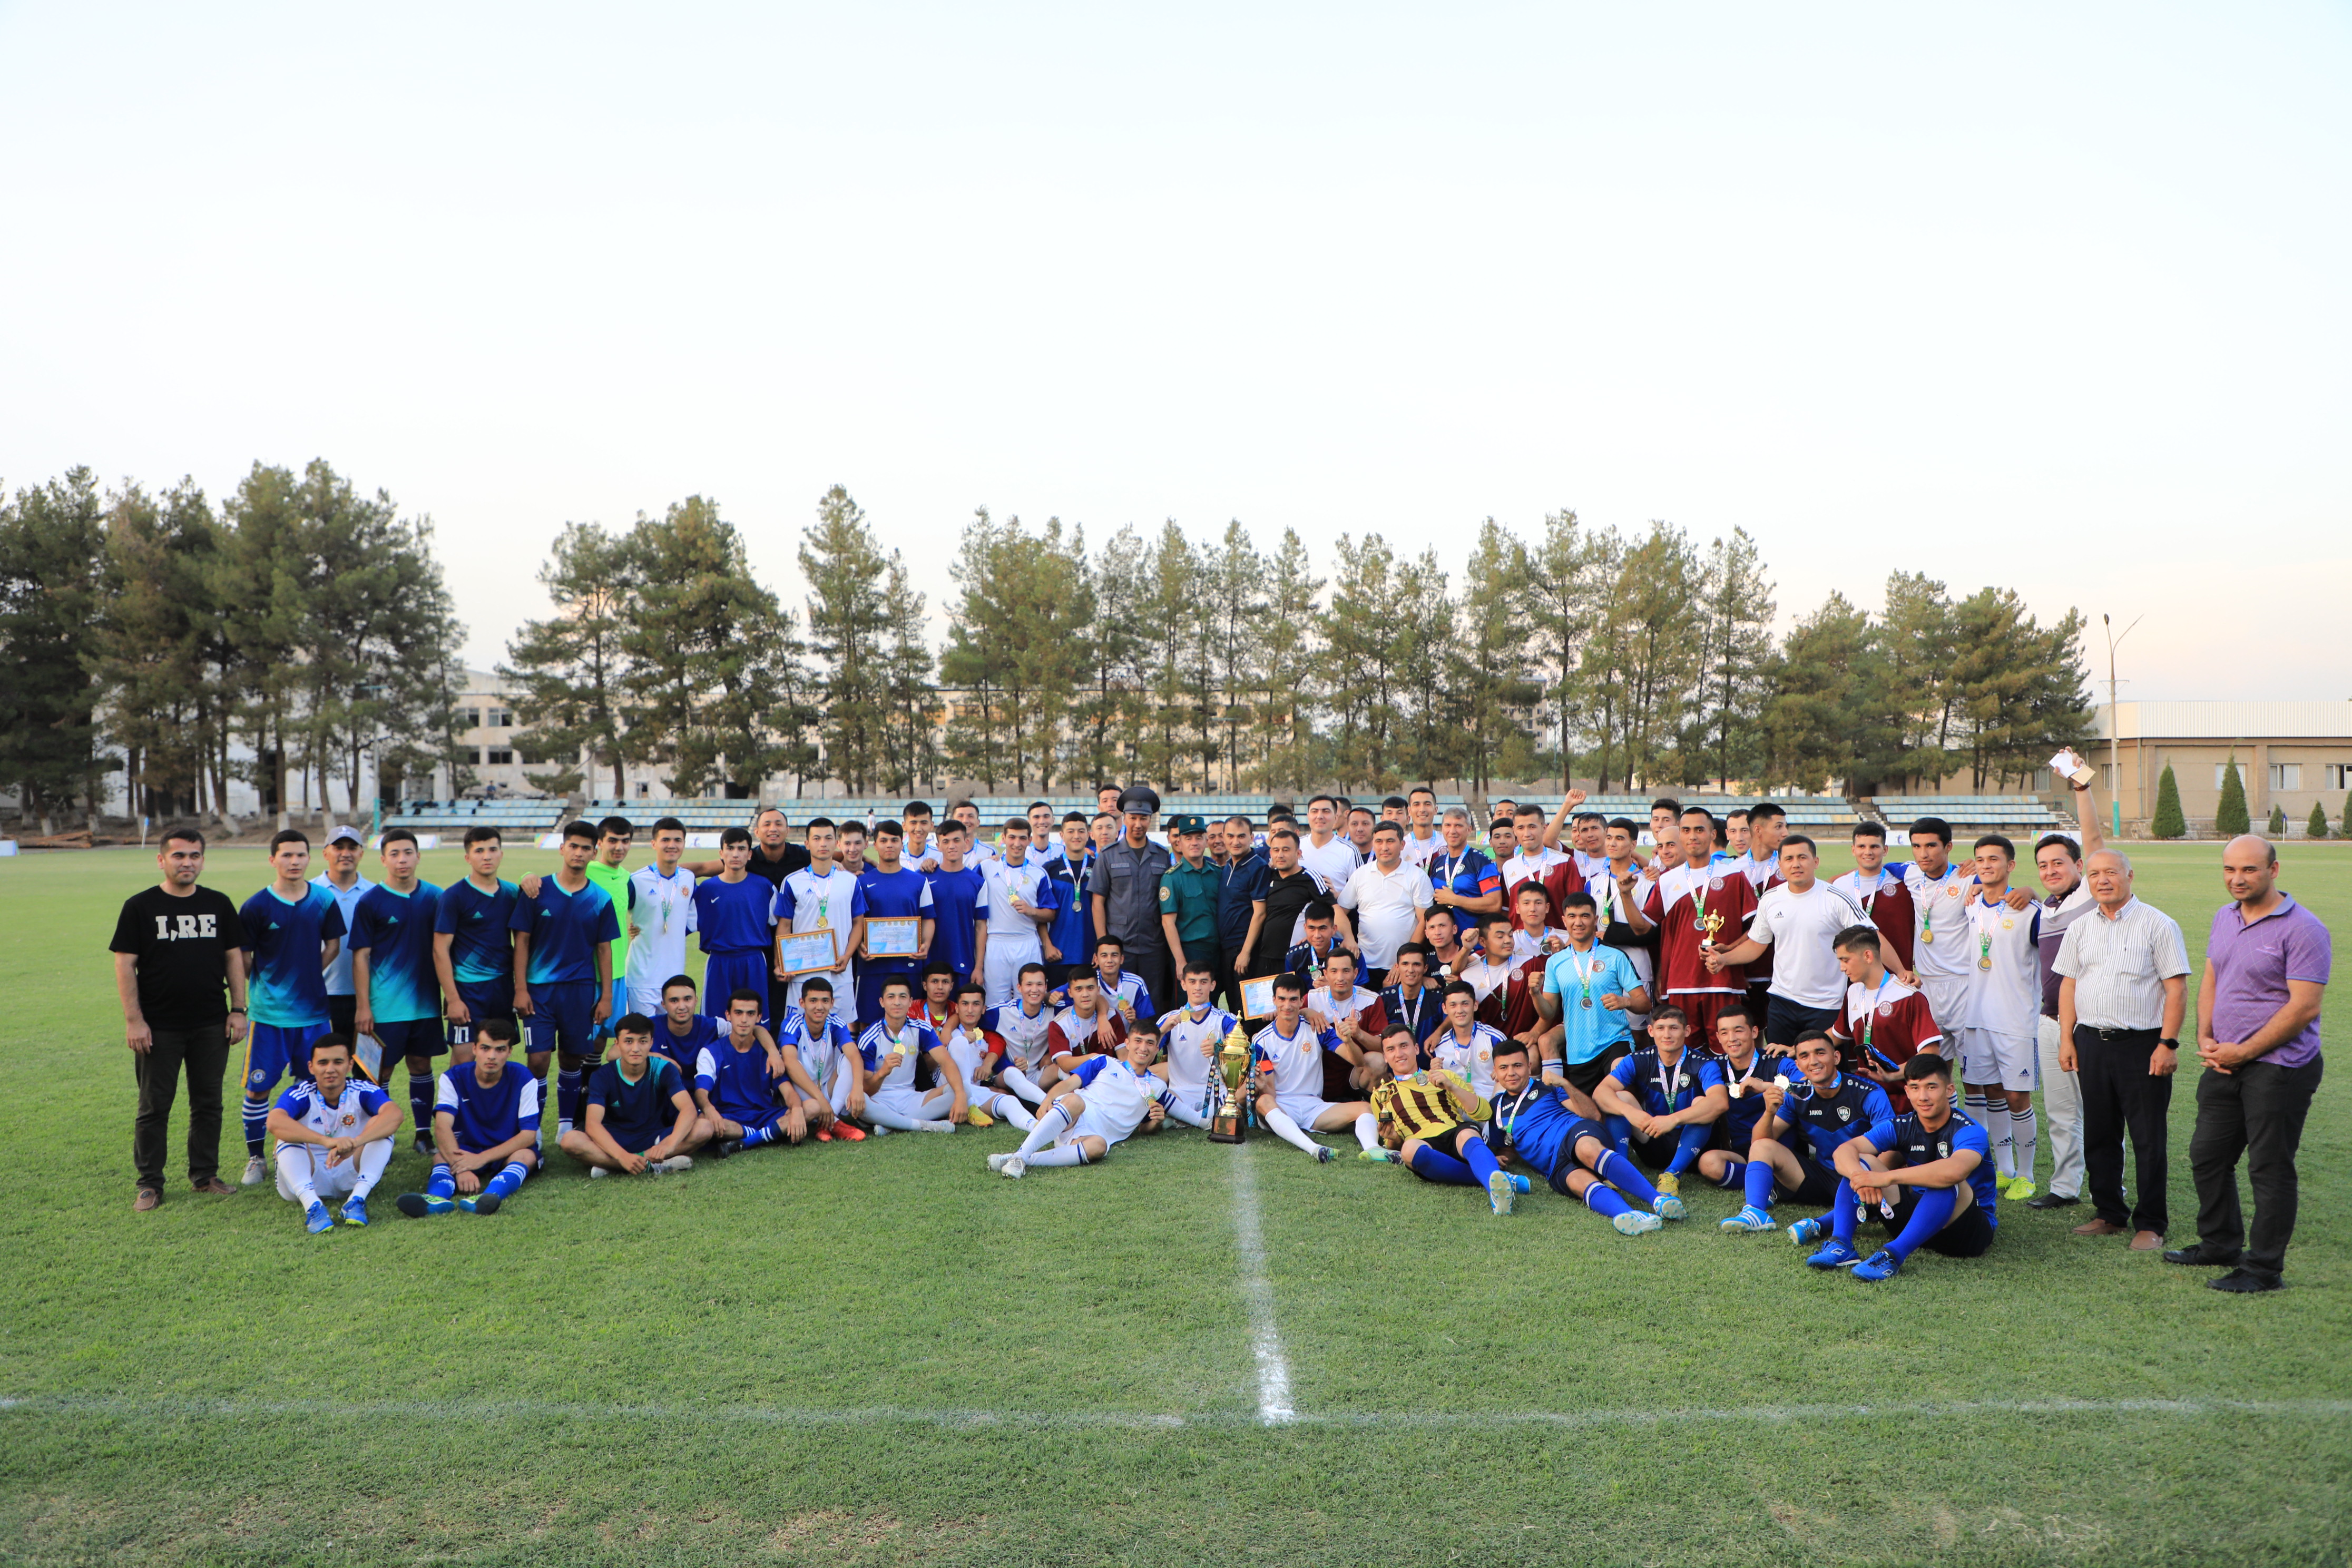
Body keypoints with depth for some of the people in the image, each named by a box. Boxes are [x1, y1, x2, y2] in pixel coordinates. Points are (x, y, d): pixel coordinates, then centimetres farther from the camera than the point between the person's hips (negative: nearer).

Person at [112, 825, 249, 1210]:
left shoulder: (219, 904, 7)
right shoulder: (140, 906, -2)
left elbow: (234, 958, 10)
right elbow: (125, 964, -4)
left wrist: (238, 1009, 4)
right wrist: (133, 1020, -10)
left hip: (211, 1026, 3)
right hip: (159, 1027, -3)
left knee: (208, 1103, 10)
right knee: (154, 1106, 4)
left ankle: (205, 1174, 21)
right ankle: (149, 1184, 13)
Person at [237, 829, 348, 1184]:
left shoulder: (324, 900, 2)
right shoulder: (256, 907, -7)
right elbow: (241, 958, 0)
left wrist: (308, 976, 6)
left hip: (313, 1010, 3)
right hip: (269, 1012, -3)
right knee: (258, 1088, 1)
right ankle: (255, 1158, 16)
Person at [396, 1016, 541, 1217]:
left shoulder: (523, 1079, -13)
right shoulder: (453, 1078, -10)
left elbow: (529, 1135, -18)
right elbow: (442, 1126, -24)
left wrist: (481, 1159, -30)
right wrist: (460, 1168, -42)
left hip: (509, 1151, -1)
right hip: (466, 1149, 2)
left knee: (527, 1156, -33)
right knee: (442, 1155, -28)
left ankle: (489, 1197, -62)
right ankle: (437, 1197, -60)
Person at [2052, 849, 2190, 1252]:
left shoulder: (2157, 924, -4)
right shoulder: (2079, 928, 11)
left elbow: (2176, 988, -6)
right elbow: (2068, 985, 14)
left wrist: (2168, 1043, -12)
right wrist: (2066, 1040, 8)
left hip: (2142, 1044, -5)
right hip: (2092, 1041, 5)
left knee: (2148, 1139, 0)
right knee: (2098, 1134, 11)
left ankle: (2150, 1224, 10)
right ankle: (2109, 1214, 23)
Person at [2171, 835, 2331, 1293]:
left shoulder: (2303, 929, -15)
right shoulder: (2224, 919, 10)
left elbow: (2304, 1006, -19)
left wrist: (2241, 1052, -16)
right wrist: (2206, 1038, 3)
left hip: (2279, 1068, -8)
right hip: (2225, 1064, 8)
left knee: (2270, 1168, 1)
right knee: (2207, 1156, 16)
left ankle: (2265, 1268, 12)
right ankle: (2220, 1245, 33)